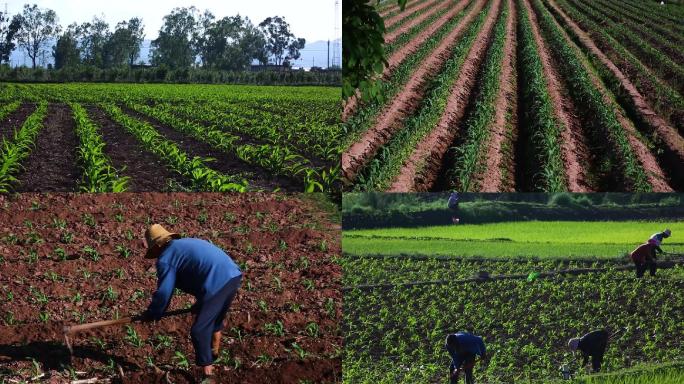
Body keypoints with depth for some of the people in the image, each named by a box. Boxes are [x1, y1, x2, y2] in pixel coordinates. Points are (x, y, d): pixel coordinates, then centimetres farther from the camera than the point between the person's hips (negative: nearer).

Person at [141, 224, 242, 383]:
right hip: (233, 275, 9)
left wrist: (151, 314, 20)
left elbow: (163, 293, 3)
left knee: (199, 330, 1)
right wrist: (201, 303, 43)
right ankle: (214, 356, 46)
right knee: (215, 321, 30)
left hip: (216, 284, -9)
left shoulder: (165, 258, 4)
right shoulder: (189, 243, 30)